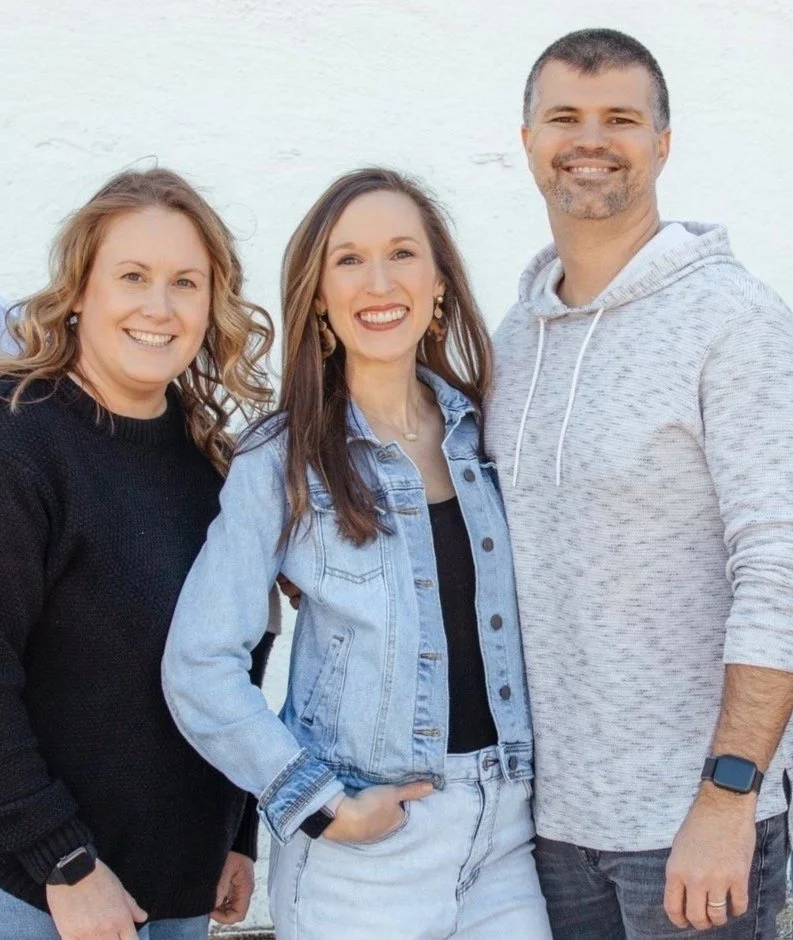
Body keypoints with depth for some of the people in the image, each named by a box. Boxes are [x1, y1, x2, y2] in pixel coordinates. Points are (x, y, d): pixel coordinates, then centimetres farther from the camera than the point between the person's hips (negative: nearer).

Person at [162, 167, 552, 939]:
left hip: (510, 829, 4)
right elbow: (200, 668, -12)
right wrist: (326, 807, -12)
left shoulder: (484, 432, 3)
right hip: (363, 848, -3)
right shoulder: (283, 461, -8)